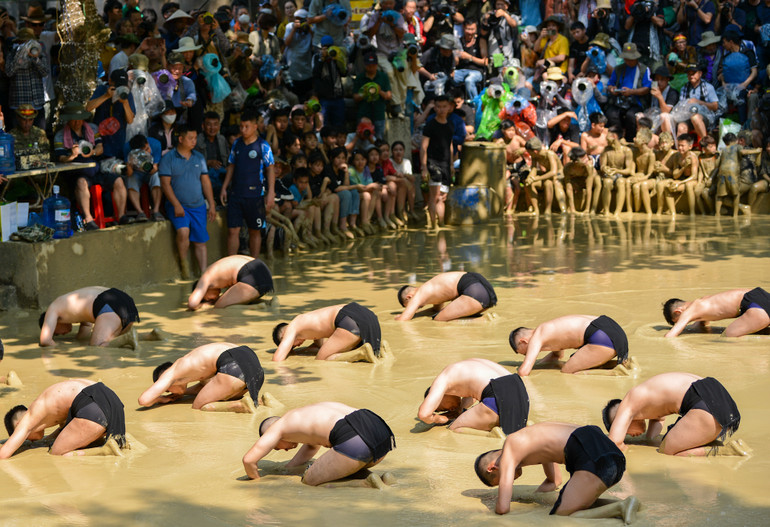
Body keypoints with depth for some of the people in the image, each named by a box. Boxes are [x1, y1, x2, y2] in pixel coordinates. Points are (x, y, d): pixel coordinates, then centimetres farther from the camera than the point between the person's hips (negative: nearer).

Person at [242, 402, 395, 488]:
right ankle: (382, 479, 4)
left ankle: (367, 484, -12)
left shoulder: (278, 426, 16)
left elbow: (249, 459, 10)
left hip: (355, 441, -8)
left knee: (308, 482, 9)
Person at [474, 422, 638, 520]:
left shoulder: (508, 454, 6)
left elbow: (503, 508, -1)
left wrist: (498, 505, 22)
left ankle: (621, 508, -24)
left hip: (592, 455, -9)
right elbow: (555, 480, 48)